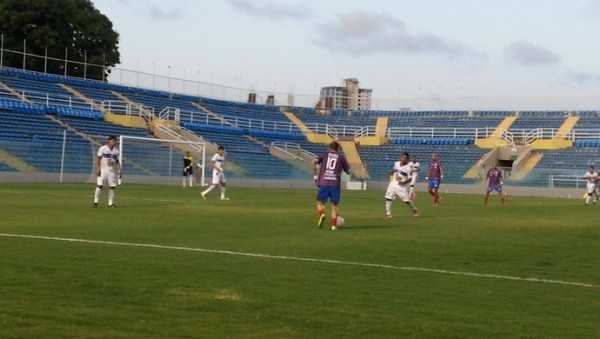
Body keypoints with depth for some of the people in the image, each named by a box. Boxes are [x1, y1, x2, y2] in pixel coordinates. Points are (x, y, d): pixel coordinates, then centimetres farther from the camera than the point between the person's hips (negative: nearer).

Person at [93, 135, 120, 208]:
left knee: (112, 187, 0)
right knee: (100, 185, -12)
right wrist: (97, 169, -14)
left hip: (112, 171, 4)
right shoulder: (103, 148, -3)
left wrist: (119, 171, 7)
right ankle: (96, 201, -3)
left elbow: (117, 162, 15)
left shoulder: (116, 150, 10)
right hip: (103, 169, -4)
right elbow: (98, 159, -4)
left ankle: (111, 203, 7)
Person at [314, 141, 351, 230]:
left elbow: (315, 162, 0)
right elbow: (348, 171, 12)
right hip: (335, 184, 0)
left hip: (323, 183, 0)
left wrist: (316, 175, 7)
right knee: (334, 205, 8)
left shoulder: (325, 154, 13)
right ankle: (334, 225, 1)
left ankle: (322, 215, -17)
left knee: (320, 202, 11)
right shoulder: (341, 157, 10)